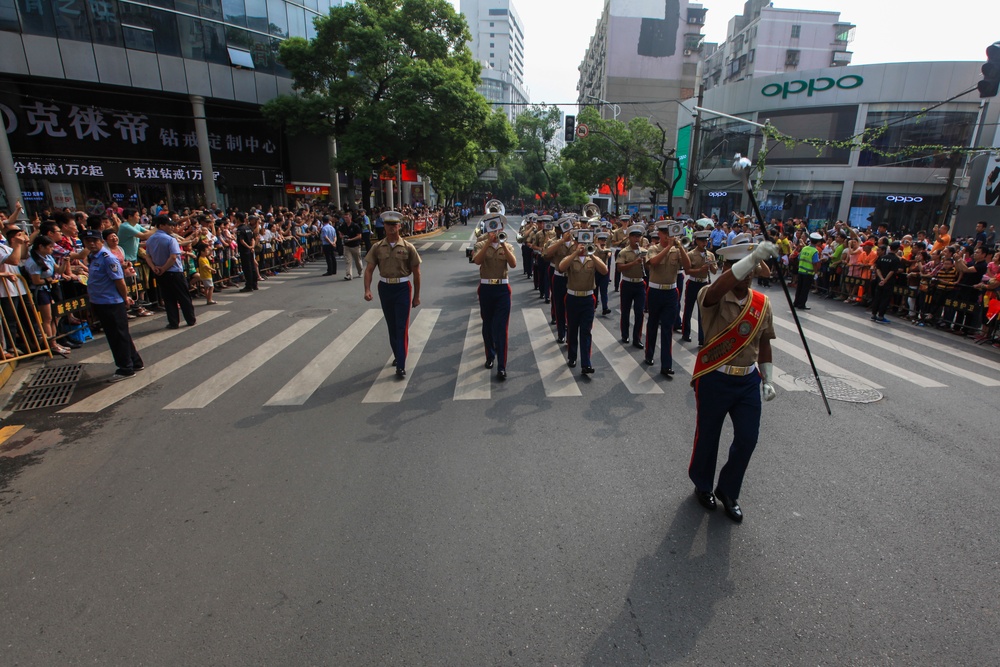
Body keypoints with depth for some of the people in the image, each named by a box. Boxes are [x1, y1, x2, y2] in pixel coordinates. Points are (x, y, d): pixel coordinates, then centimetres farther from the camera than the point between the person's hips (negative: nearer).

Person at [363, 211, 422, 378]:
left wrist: (416, 295, 0)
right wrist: (367, 290, -17)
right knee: (391, 326, 16)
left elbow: (416, 272, -1)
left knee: (402, 327, -6)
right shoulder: (377, 247, -1)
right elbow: (369, 270, -1)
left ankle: (401, 366, -3)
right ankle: (397, 355, 36)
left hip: (403, 288, -3)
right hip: (385, 288, 3)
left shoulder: (408, 247, -6)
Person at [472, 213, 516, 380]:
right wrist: (488, 242, -23)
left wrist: (503, 244, -20)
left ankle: (502, 367, -3)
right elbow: (477, 261, -18)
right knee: (487, 325, 14)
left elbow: (513, 264, -14)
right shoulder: (481, 245, 2)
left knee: (501, 328, -5)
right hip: (486, 289, 1)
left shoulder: (508, 246, 5)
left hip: (502, 289, -1)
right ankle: (490, 356, 34)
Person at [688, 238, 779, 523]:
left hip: (749, 380, 5)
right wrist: (753, 257, -49)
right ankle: (703, 485, 36)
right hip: (714, 380, -4)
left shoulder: (762, 303, 3)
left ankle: (728, 490, 30)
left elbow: (763, 343, 12)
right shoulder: (712, 298, -13)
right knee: (708, 436, 11)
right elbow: (717, 289, -39)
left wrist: (768, 379, 12)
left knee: (748, 439, 7)